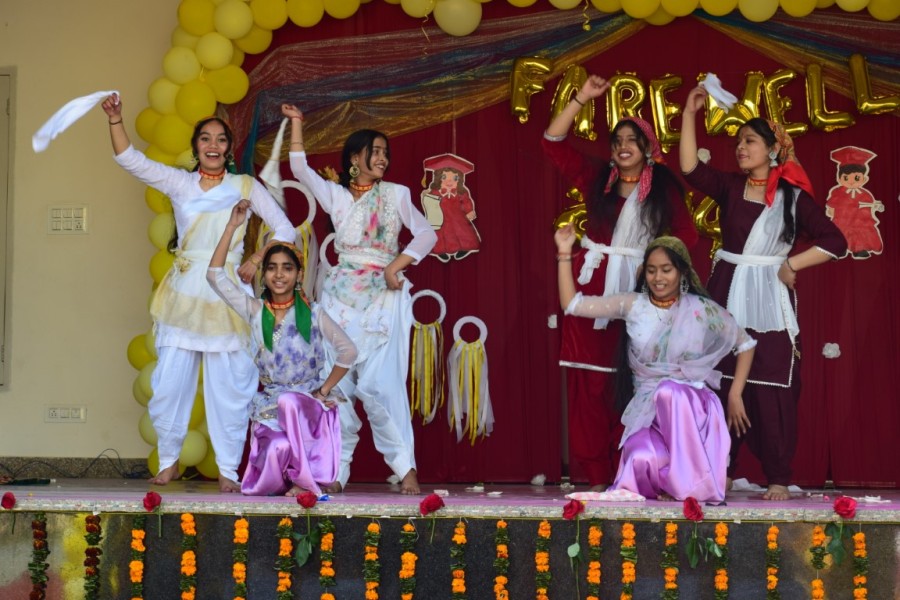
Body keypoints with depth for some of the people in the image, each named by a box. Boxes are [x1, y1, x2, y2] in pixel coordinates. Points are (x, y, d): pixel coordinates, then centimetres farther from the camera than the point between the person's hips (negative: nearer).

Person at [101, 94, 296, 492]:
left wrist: (256, 260, -7)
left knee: (228, 387, -1)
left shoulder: (245, 186, 6)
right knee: (170, 382, 1)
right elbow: (129, 159, 0)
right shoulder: (178, 182, 8)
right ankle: (168, 461, 19)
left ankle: (228, 470, 9)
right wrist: (115, 119, -14)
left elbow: (285, 229, 6)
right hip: (184, 292, 1)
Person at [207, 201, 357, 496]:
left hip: (308, 405, -1)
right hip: (270, 405, 1)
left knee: (288, 401, -37)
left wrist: (325, 389, -4)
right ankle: (288, 478, 10)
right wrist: (232, 226, -6)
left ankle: (306, 479, -19)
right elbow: (215, 275, -4)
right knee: (279, 450, -28)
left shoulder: (312, 313, -3)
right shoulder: (255, 311, 2)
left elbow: (348, 351, 0)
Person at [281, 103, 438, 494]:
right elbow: (300, 169, 2)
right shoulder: (335, 195, 11)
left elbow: (427, 234, 0)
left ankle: (405, 466, -6)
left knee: (378, 383, -12)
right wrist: (296, 123, -1)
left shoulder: (396, 194, 8)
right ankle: (336, 469, 5)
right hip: (342, 296, 2)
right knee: (337, 383, -1)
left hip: (385, 296, -2)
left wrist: (397, 266, -11)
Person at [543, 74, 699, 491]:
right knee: (589, 380, -2)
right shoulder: (597, 181, 10)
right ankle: (597, 475, 3)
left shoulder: (663, 188, 6)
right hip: (594, 285, 2)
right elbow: (553, 143, 6)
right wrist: (582, 98, 2)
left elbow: (686, 236, 5)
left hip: (637, 290, -2)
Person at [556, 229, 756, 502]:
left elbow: (745, 343, 11)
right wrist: (565, 254, -1)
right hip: (646, 408, 1)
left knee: (668, 391, -39)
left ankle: (691, 482, -25)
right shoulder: (632, 305, 5)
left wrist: (735, 395, 3)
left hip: (692, 405, -1)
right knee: (642, 461, -33)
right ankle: (668, 483, 4)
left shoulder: (702, 310, 0)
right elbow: (572, 304, 5)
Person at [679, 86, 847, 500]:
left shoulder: (793, 196, -2)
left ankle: (779, 480, 4)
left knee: (771, 391, -3)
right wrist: (690, 114, -9)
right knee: (721, 386, 3)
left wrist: (792, 264, -10)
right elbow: (690, 169, -8)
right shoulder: (729, 187, 7)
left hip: (770, 299, -3)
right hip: (727, 296, 3)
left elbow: (835, 242, -4)